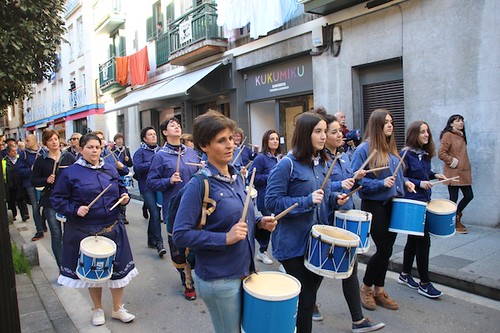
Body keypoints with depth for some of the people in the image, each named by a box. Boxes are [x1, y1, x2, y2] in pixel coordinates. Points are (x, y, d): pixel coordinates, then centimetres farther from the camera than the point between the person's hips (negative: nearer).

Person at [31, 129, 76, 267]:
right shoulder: (41, 160, 2)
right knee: (56, 235, 3)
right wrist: (46, 180, -13)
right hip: (50, 201, -1)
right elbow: (34, 181, 4)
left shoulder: (69, 157, 4)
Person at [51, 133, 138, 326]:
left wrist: (124, 197, -3)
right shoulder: (70, 173, -6)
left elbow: (121, 188, 18)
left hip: (112, 229, 3)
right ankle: (98, 309, 34)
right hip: (85, 231, -3)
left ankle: (118, 309, 27)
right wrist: (75, 210, -18)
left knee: (118, 267, 7)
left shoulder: (110, 170, 6)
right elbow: (57, 199, -3)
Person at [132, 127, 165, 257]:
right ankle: (159, 243, -9)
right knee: (155, 213, -14)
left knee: (154, 213, 13)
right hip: (147, 187, -5)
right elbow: (137, 167, -14)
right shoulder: (140, 152, 0)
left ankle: (151, 240, 27)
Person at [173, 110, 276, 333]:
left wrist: (259, 223, -2)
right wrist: (225, 238, -25)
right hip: (219, 280, -7)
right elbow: (181, 235, -20)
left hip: (245, 272, 7)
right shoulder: (198, 185, -18)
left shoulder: (236, 177, 4)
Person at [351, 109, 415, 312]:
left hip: (393, 204, 7)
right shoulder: (364, 149, -12)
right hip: (374, 205, -7)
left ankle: (379, 290, 26)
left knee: (386, 249, 11)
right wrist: (381, 184, -23)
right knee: (384, 249, -5)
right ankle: (365, 287, 18)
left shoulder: (391, 149, 11)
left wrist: (404, 182, 5)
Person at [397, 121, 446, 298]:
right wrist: (419, 183, -22)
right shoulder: (406, 154, -13)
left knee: (414, 239, 16)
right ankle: (424, 283, 6)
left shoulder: (425, 154, 10)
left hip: (423, 200, 9)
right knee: (423, 240, -6)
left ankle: (405, 275, 30)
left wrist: (434, 175, 5)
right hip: (412, 202, -9)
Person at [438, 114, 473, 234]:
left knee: (469, 196, 9)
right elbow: (441, 153, -16)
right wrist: (453, 162, -14)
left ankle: (457, 217, 28)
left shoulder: (461, 136, 16)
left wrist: (466, 166, 12)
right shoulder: (448, 135, -9)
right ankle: (454, 224, 13)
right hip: (453, 173, -8)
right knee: (454, 198, 0)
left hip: (463, 172, 8)